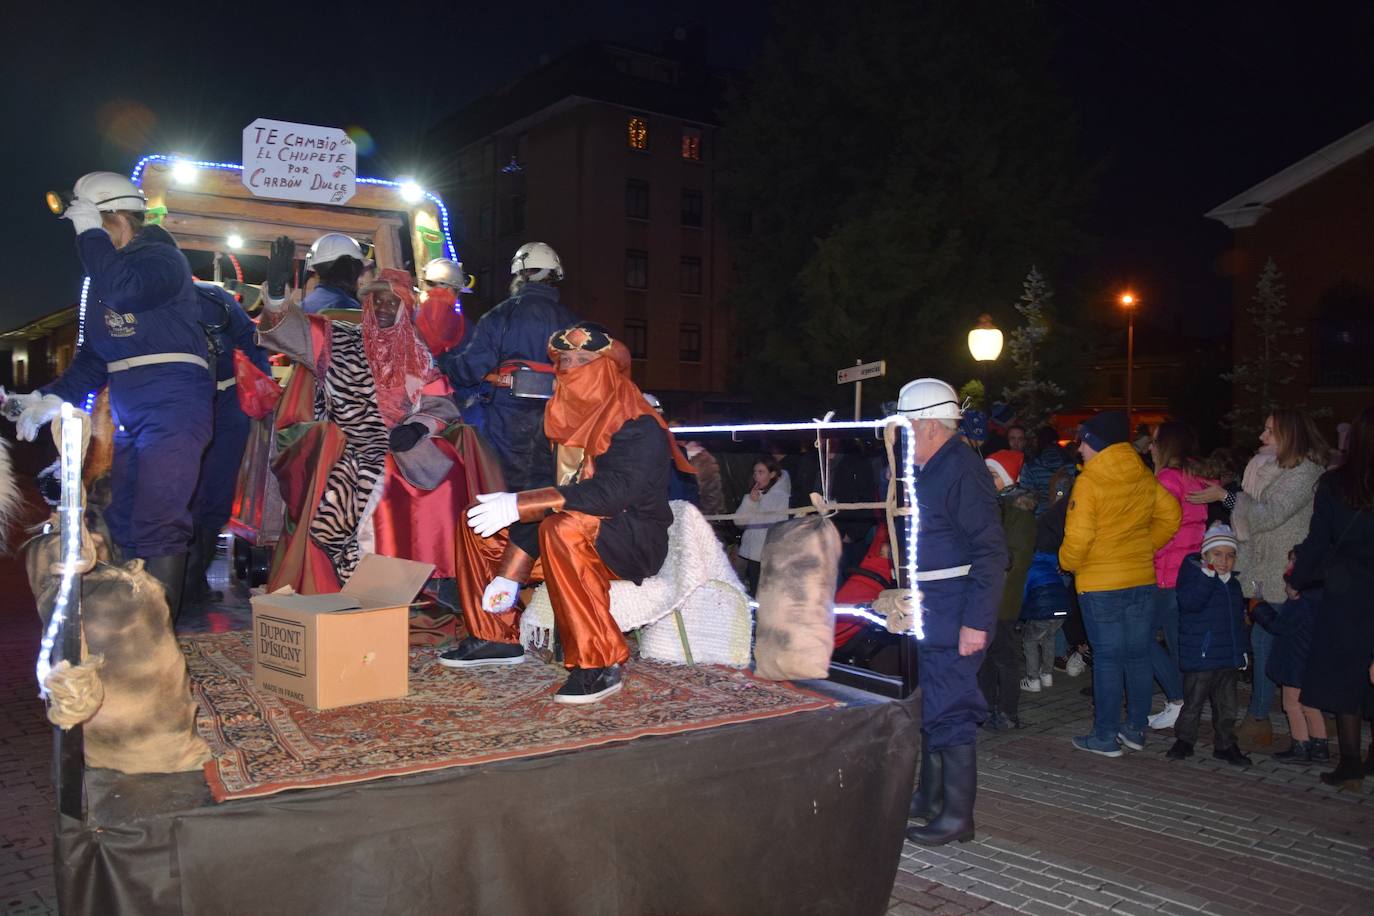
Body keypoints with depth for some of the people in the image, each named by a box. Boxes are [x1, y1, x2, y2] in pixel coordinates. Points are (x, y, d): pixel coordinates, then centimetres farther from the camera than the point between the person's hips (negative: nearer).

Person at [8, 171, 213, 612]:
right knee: (122, 525, 11)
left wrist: (90, 233, -13)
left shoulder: (162, 258, -5)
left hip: (174, 402, -9)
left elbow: (122, 290, -28)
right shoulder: (107, 271, 21)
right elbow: (94, 356, 24)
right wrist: (52, 397, 11)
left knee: (157, 526, -15)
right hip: (129, 409, 10)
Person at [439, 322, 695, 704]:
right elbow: (563, 492, 2)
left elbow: (614, 492, -32)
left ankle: (598, 665, -31)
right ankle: (497, 637, 14)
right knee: (478, 519, 8)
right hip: (583, 531, 9)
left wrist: (520, 504, -35)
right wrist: (507, 578, -8)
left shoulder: (640, 429, -17)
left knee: (562, 528, -39)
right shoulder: (576, 422, 7)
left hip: (636, 541, -9)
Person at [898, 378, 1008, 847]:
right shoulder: (930, 469, 14)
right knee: (931, 703, 18)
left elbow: (991, 551, -22)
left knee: (949, 709, -4)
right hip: (929, 607, 10)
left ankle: (957, 815, 7)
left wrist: (976, 621, -25)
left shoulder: (963, 469, -17)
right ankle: (930, 798, 31)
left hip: (955, 610, -10)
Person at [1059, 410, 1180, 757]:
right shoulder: (1145, 477, 4)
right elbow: (1171, 514, 11)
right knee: (1138, 654, 12)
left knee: (1107, 657, 0)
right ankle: (1135, 729, 22)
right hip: (1142, 578, 6)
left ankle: (1106, 736, 7)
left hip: (1100, 584, -6)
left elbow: (1078, 537, -19)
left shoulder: (1088, 482, -15)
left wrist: (1068, 562, -1)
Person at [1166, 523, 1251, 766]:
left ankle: (1225, 744, 23)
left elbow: (1238, 618, 23)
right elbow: (1190, 602, -28)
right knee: (1193, 702, 1)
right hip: (1200, 655, -6)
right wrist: (1208, 574, -32)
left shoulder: (1233, 583, 14)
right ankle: (1184, 740, 16)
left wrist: (1242, 650, 23)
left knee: (1227, 705, 12)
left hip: (1229, 657, 7)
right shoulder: (1194, 574, -9)